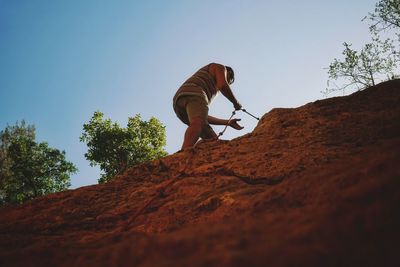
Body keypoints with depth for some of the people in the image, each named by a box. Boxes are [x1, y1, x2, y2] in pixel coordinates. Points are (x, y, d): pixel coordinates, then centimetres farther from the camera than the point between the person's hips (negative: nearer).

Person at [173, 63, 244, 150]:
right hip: (193, 94, -8)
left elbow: (204, 117, 36)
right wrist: (236, 103, 16)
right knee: (198, 123, -34)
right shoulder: (220, 67, 25)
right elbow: (223, 85, 0)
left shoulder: (209, 86, 44)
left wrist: (227, 122, 44)